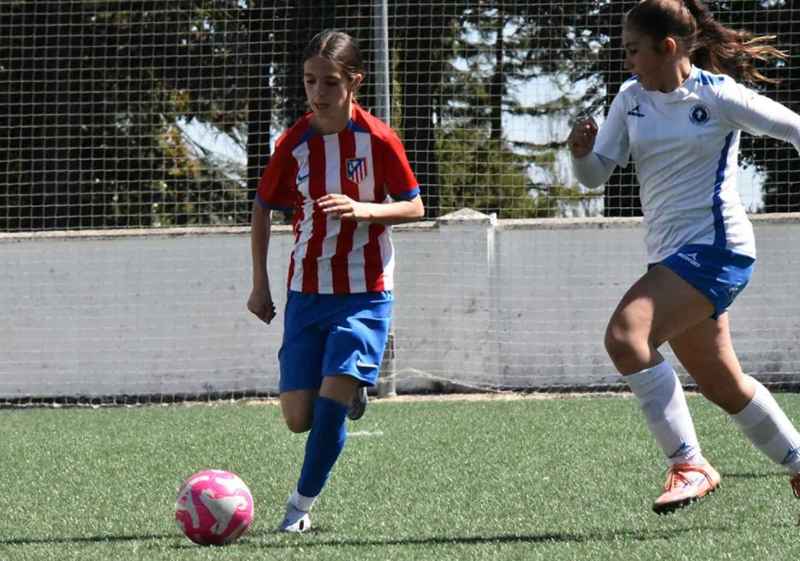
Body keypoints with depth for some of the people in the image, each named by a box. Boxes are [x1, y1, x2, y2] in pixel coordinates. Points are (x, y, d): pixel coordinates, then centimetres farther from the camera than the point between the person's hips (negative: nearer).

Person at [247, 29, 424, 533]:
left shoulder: (377, 139, -9)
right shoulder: (294, 143, -1)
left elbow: (414, 207, -4)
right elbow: (263, 208, 12)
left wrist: (362, 209, -23)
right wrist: (260, 283, 9)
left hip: (365, 293, -3)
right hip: (307, 292, 3)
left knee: (331, 404, -15)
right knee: (298, 417, -1)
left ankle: (303, 504, 2)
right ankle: (348, 391, 32)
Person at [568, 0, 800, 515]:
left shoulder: (717, 95, -10)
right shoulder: (631, 99, 9)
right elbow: (596, 174, 8)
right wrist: (582, 151, -13)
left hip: (715, 246, -8)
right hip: (671, 255, 8)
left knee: (625, 335, -26)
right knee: (721, 385, 16)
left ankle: (690, 465, -21)